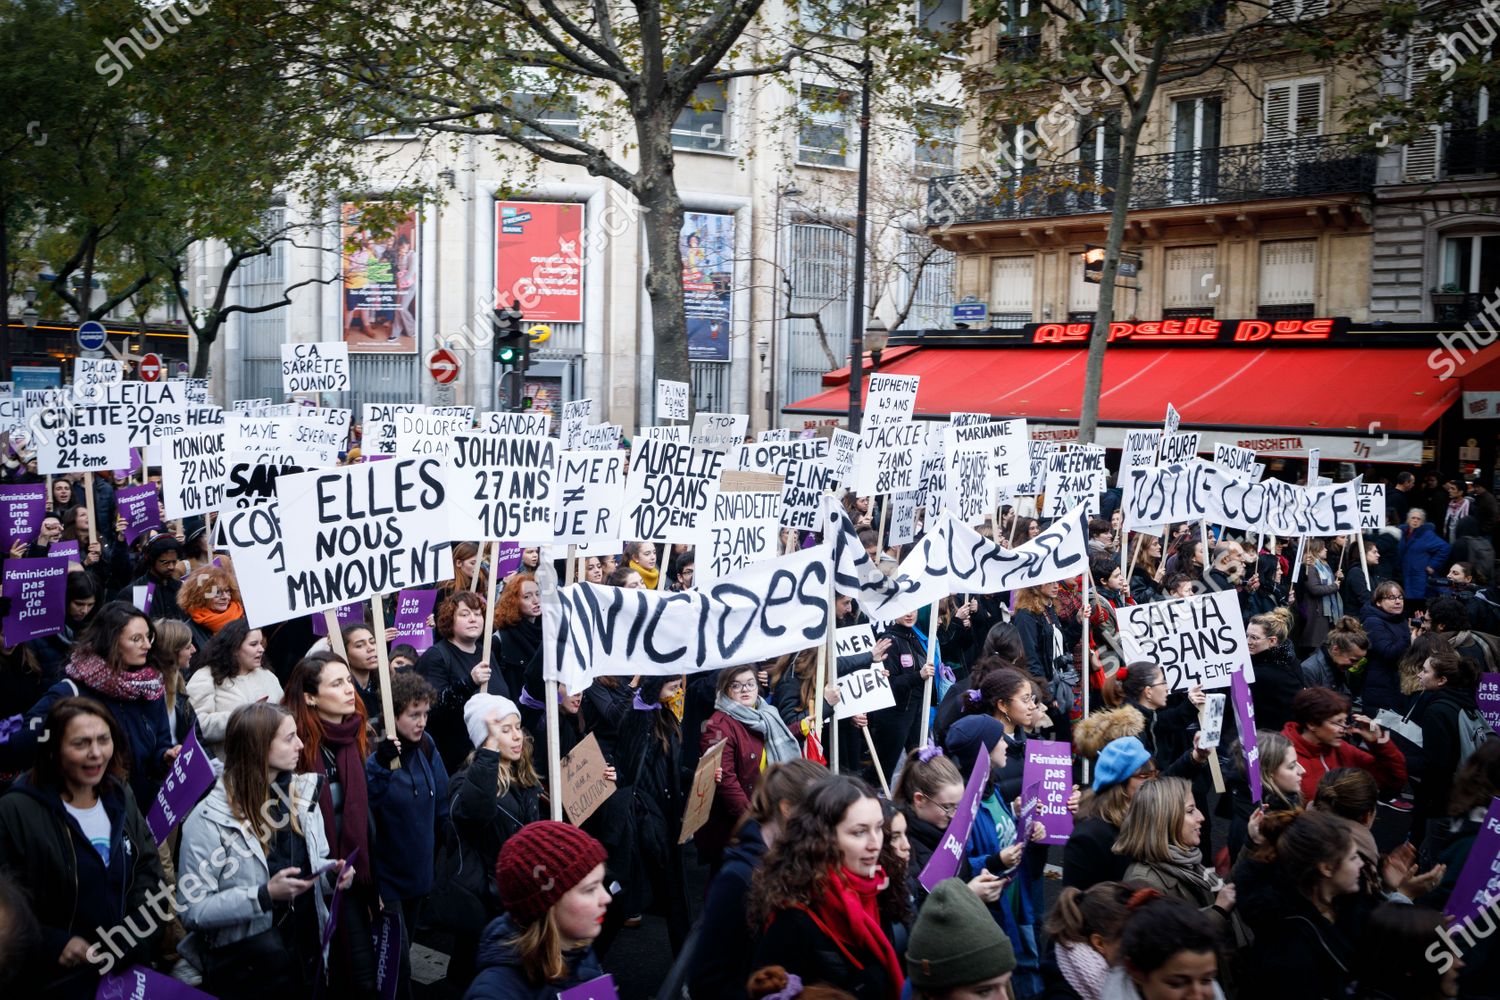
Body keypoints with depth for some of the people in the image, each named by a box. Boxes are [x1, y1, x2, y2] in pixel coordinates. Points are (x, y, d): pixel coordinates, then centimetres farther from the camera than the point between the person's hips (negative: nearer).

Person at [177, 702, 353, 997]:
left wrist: (332, 875, -9)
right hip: (244, 965, -5)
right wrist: (264, 896, -26)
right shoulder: (209, 819, -16)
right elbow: (191, 910, -18)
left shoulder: (302, 793, 3)